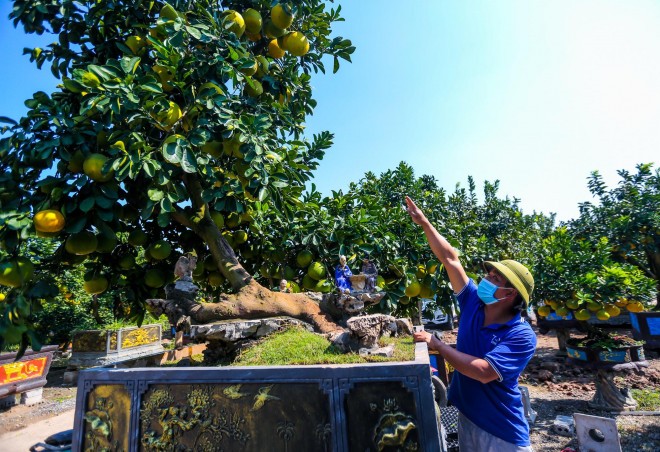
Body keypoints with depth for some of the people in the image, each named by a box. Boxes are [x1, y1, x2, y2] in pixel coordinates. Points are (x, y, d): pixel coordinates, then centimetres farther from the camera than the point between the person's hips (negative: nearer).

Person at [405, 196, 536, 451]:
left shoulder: (521, 335, -22)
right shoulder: (473, 303, -8)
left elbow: (484, 372, -34)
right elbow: (450, 258, -9)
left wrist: (438, 346, -28)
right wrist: (424, 222, -9)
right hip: (467, 418, 5)